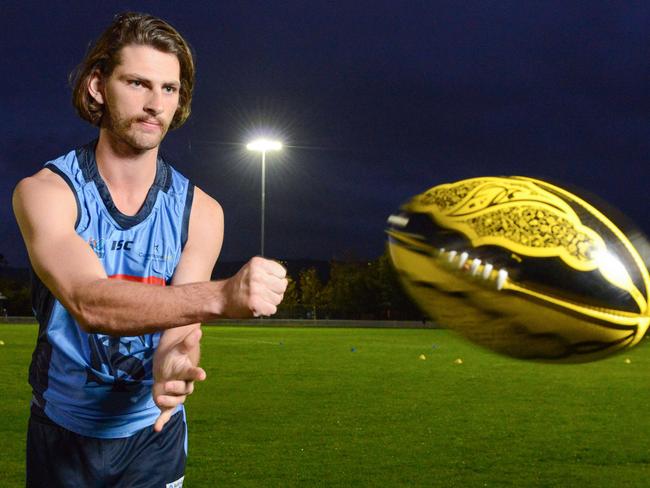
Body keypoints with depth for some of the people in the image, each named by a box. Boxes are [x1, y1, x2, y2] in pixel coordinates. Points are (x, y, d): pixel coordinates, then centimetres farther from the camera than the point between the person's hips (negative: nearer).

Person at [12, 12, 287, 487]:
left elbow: (182, 323, -15)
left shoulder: (200, 212, -8)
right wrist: (222, 295, -47)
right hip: (61, 432, -1)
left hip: (152, 433, 1)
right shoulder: (43, 192, -16)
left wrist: (173, 364, -41)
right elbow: (88, 303, -33)